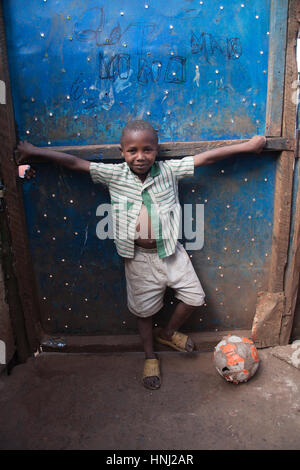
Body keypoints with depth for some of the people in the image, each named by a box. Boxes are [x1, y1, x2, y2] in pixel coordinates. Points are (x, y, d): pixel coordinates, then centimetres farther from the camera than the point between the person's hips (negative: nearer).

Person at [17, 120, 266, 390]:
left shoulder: (168, 170, -6)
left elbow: (206, 158, -6)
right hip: (139, 257, -1)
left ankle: (168, 332, 36)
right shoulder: (113, 175, -8)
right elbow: (75, 163, -6)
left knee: (195, 298, 6)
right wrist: (33, 151, -1)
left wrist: (247, 146, -4)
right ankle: (150, 357, 40)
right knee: (144, 310, 14)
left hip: (170, 251, 1)